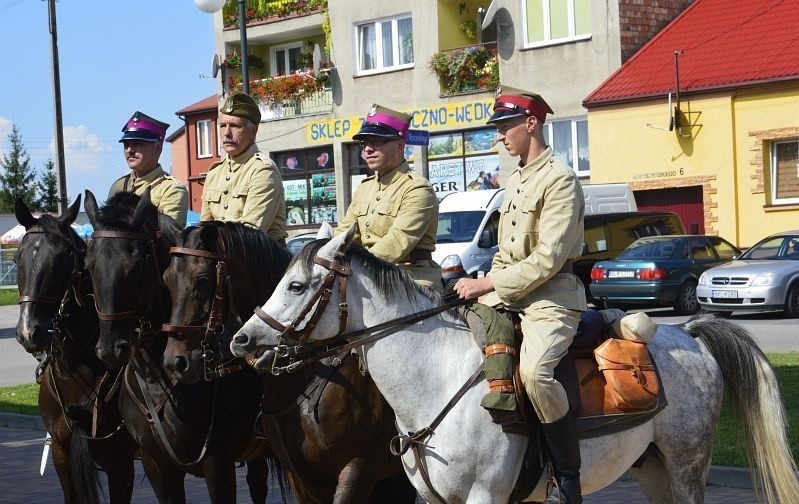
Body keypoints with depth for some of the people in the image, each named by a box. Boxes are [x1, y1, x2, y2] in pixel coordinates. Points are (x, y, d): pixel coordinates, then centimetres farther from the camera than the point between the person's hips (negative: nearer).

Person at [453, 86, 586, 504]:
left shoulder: (560, 179, -11)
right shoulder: (515, 180, 17)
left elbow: (548, 258, -18)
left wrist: (490, 284, -17)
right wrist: (482, 286, 6)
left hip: (551, 295, -10)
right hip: (509, 292, 10)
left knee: (534, 370, -33)